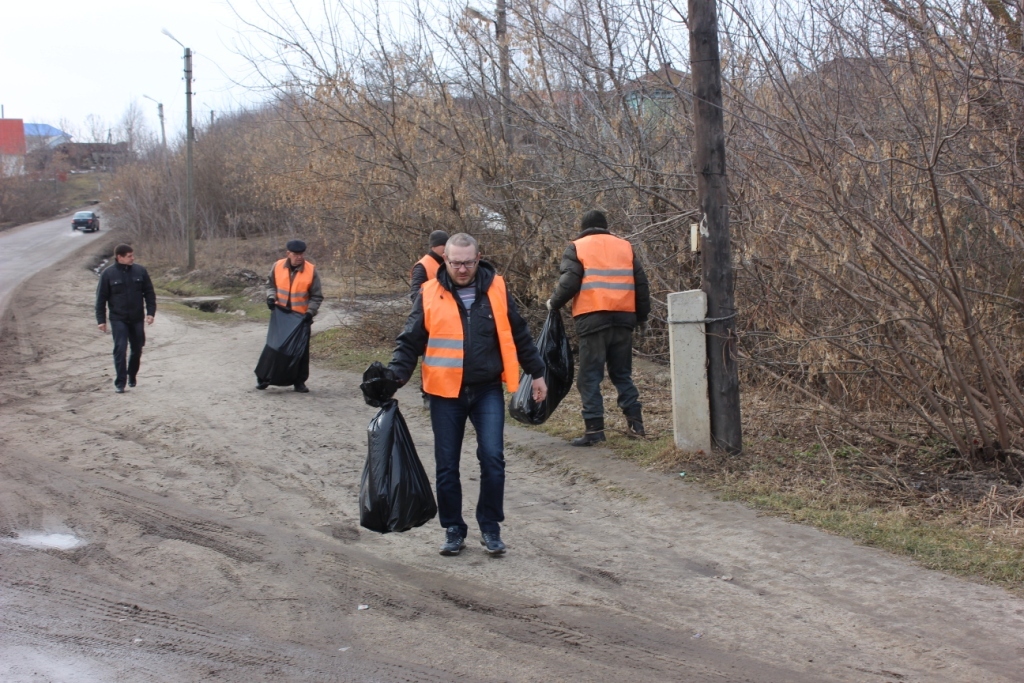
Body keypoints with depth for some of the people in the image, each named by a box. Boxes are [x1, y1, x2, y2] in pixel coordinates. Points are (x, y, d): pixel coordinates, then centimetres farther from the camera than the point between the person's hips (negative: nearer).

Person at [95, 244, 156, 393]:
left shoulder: (140, 271, 1)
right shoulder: (108, 274, -4)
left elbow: (149, 293, 7)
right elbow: (101, 298, 0)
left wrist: (150, 312, -3)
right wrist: (101, 320, -4)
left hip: (137, 319, 3)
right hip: (118, 319, -3)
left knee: (137, 350, 10)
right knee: (120, 349, -10)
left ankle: (132, 376, 31)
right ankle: (120, 382, -7)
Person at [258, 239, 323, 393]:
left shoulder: (311, 270, -11)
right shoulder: (278, 267, -6)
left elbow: (317, 297, -6)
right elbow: (271, 284, 10)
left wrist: (310, 312, -19)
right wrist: (271, 297, -10)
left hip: (301, 317, -1)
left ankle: (300, 381, 16)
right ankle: (266, 377, 21)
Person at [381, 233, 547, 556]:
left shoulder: (496, 289, 0)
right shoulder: (430, 295, -3)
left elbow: (518, 335, 10)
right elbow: (410, 342, 1)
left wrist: (536, 373, 13)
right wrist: (394, 376, -13)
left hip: (488, 391, 0)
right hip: (445, 394, 0)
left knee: (492, 457, -8)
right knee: (447, 465, 6)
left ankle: (490, 527, 8)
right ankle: (453, 529, 20)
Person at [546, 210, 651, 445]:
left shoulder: (577, 248, 3)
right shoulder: (625, 247, 16)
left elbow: (569, 283, -8)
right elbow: (641, 284, 14)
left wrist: (553, 304, 9)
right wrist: (642, 317, 23)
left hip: (592, 319, -4)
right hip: (623, 319, 4)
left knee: (590, 376, 1)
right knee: (622, 374, 16)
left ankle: (594, 429, -4)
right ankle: (635, 424, 10)